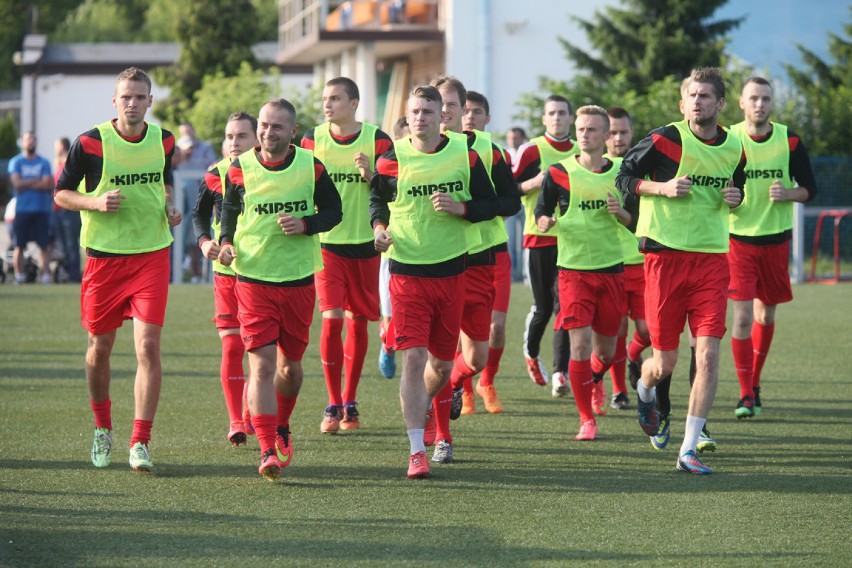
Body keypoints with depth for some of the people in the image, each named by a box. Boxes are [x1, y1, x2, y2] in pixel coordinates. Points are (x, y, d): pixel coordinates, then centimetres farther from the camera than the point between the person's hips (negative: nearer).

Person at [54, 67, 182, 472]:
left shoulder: (164, 141, 4)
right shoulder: (90, 143, -8)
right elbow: (61, 194, 1)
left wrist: (170, 206, 4)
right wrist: (96, 202, -17)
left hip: (151, 255, 1)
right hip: (103, 256, -1)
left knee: (148, 345, -12)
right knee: (100, 348, 9)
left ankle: (140, 443, -11)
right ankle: (102, 430, 33)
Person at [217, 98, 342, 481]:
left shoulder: (311, 168, -3)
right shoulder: (240, 169, -3)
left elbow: (333, 211, 6)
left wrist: (305, 224, -14)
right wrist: (226, 241, -3)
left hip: (299, 279, 1)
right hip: (253, 279, -1)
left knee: (291, 363, 13)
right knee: (262, 365, -12)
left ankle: (281, 427, 40)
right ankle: (268, 450, -15)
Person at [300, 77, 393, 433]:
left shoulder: (377, 140, -2)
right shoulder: (312, 140, 2)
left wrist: (371, 173, -20)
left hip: (364, 243, 0)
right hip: (326, 243, 0)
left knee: (358, 322, 6)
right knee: (332, 319, -11)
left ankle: (350, 403, 19)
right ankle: (333, 405, -2)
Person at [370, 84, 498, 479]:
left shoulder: (465, 156, 1)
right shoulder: (392, 159, -1)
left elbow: (490, 205, 5)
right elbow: (376, 199, 16)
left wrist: (460, 208, -14)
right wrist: (379, 227, -3)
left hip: (451, 271, 2)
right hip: (407, 271, -2)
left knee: (443, 363, 11)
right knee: (414, 358, -13)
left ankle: (416, 412, 43)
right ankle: (417, 451, -11)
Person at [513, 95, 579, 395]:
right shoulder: (531, 150, -2)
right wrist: (534, 182, -18)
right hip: (539, 237, -2)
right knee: (543, 305, 3)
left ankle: (560, 373, -10)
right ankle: (531, 352, 33)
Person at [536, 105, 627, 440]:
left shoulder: (620, 173, 5)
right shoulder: (559, 173, -1)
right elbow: (540, 212, 4)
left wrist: (620, 212, -11)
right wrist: (544, 222, -19)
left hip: (611, 268, 2)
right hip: (573, 269, -2)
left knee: (606, 350, 9)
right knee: (580, 343, -13)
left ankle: (594, 379, 46)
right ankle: (587, 420, -4)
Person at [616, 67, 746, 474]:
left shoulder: (733, 148, 7)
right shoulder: (664, 140, -7)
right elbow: (624, 177, 2)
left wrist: (734, 198, 1)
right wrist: (663, 187, -15)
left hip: (712, 257, 3)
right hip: (665, 254, -3)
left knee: (708, 354, -10)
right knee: (665, 363, 2)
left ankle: (688, 451, -4)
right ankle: (644, 391, 42)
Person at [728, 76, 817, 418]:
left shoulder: (789, 141, -2)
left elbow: (809, 189, 3)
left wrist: (787, 193, -17)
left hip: (776, 239, 2)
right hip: (739, 238, -2)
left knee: (766, 314, 12)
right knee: (742, 316, -11)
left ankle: (754, 383, 30)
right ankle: (746, 395, -7)